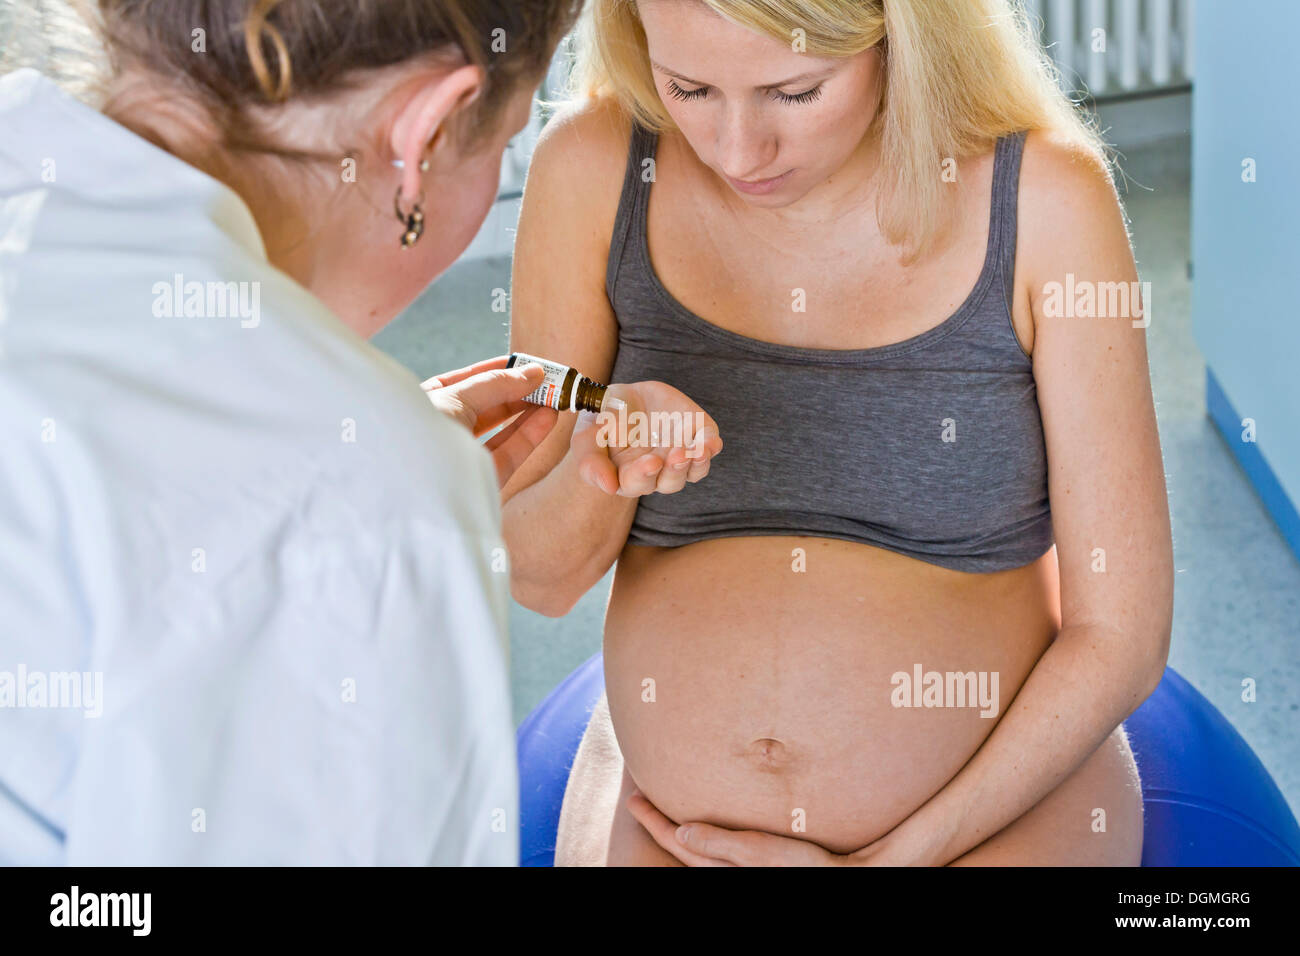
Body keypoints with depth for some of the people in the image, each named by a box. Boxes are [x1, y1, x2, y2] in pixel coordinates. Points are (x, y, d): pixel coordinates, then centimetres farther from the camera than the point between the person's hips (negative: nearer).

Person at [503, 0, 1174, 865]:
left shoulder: (1044, 199, -14)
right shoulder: (594, 170, -9)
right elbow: (538, 580, -3)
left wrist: (893, 857, -12)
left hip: (999, 809, -1)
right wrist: (598, 472, -24)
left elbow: (1121, 637, -9)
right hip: (663, 810, 1)